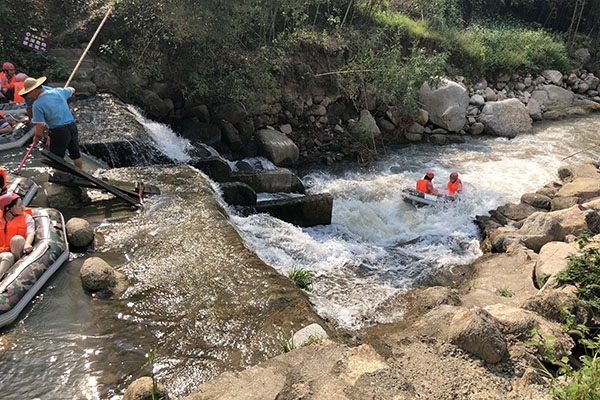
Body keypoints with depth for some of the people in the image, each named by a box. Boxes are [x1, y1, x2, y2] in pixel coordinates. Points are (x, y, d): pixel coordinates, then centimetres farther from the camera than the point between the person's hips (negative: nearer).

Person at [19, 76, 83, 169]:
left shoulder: (37, 104, -13)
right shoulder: (58, 91, 2)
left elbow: (40, 126, -11)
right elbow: (72, 90, 23)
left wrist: (37, 137, 5)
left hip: (59, 132, -6)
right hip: (72, 126, 6)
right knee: (75, 154, 21)